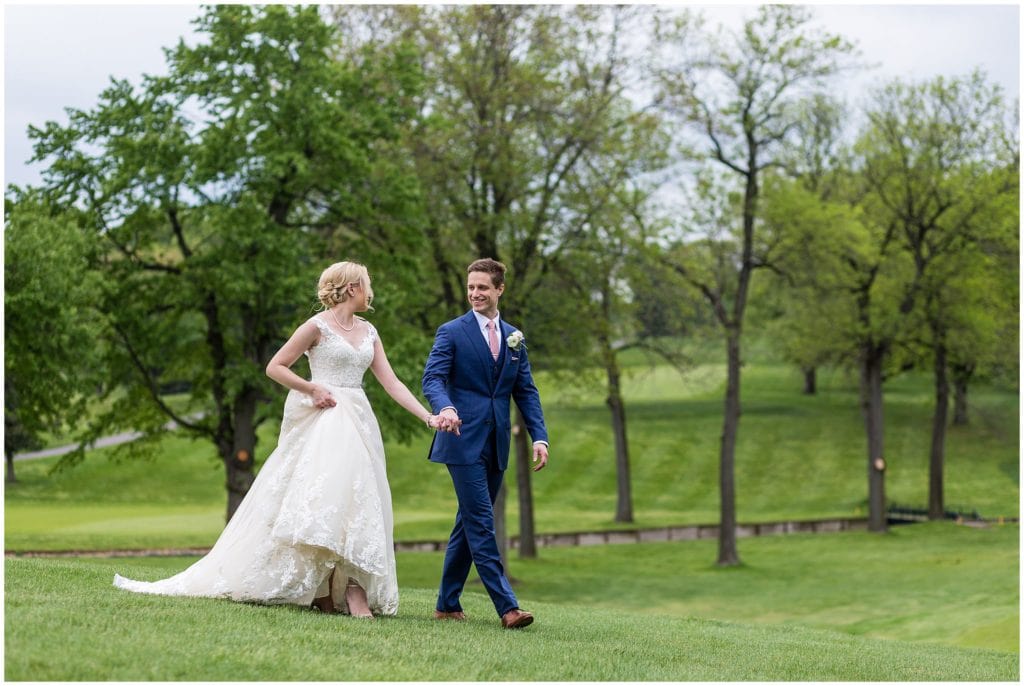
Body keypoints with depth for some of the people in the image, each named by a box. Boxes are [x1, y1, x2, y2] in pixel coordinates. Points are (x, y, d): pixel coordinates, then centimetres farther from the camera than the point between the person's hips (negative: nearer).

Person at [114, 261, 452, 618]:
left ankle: (354, 591, -6)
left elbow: (391, 382, 10)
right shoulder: (318, 326, -3)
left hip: (357, 424, 6)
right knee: (320, 494, -17)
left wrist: (429, 417, 2)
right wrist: (313, 389, -12)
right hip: (321, 419, -6)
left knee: (356, 501, -3)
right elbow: (275, 367, -4)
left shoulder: (368, 331, 15)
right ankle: (320, 590, -16)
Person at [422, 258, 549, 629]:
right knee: (481, 523, -10)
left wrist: (539, 437, 1)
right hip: (464, 441, -6)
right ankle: (507, 606, -14)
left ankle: (448, 603, 18)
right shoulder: (452, 332, -1)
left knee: (469, 522, 10)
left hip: (496, 445, 6)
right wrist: (445, 407, -34)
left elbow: (526, 391, 13)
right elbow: (432, 378, -12)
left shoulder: (514, 337, 14)